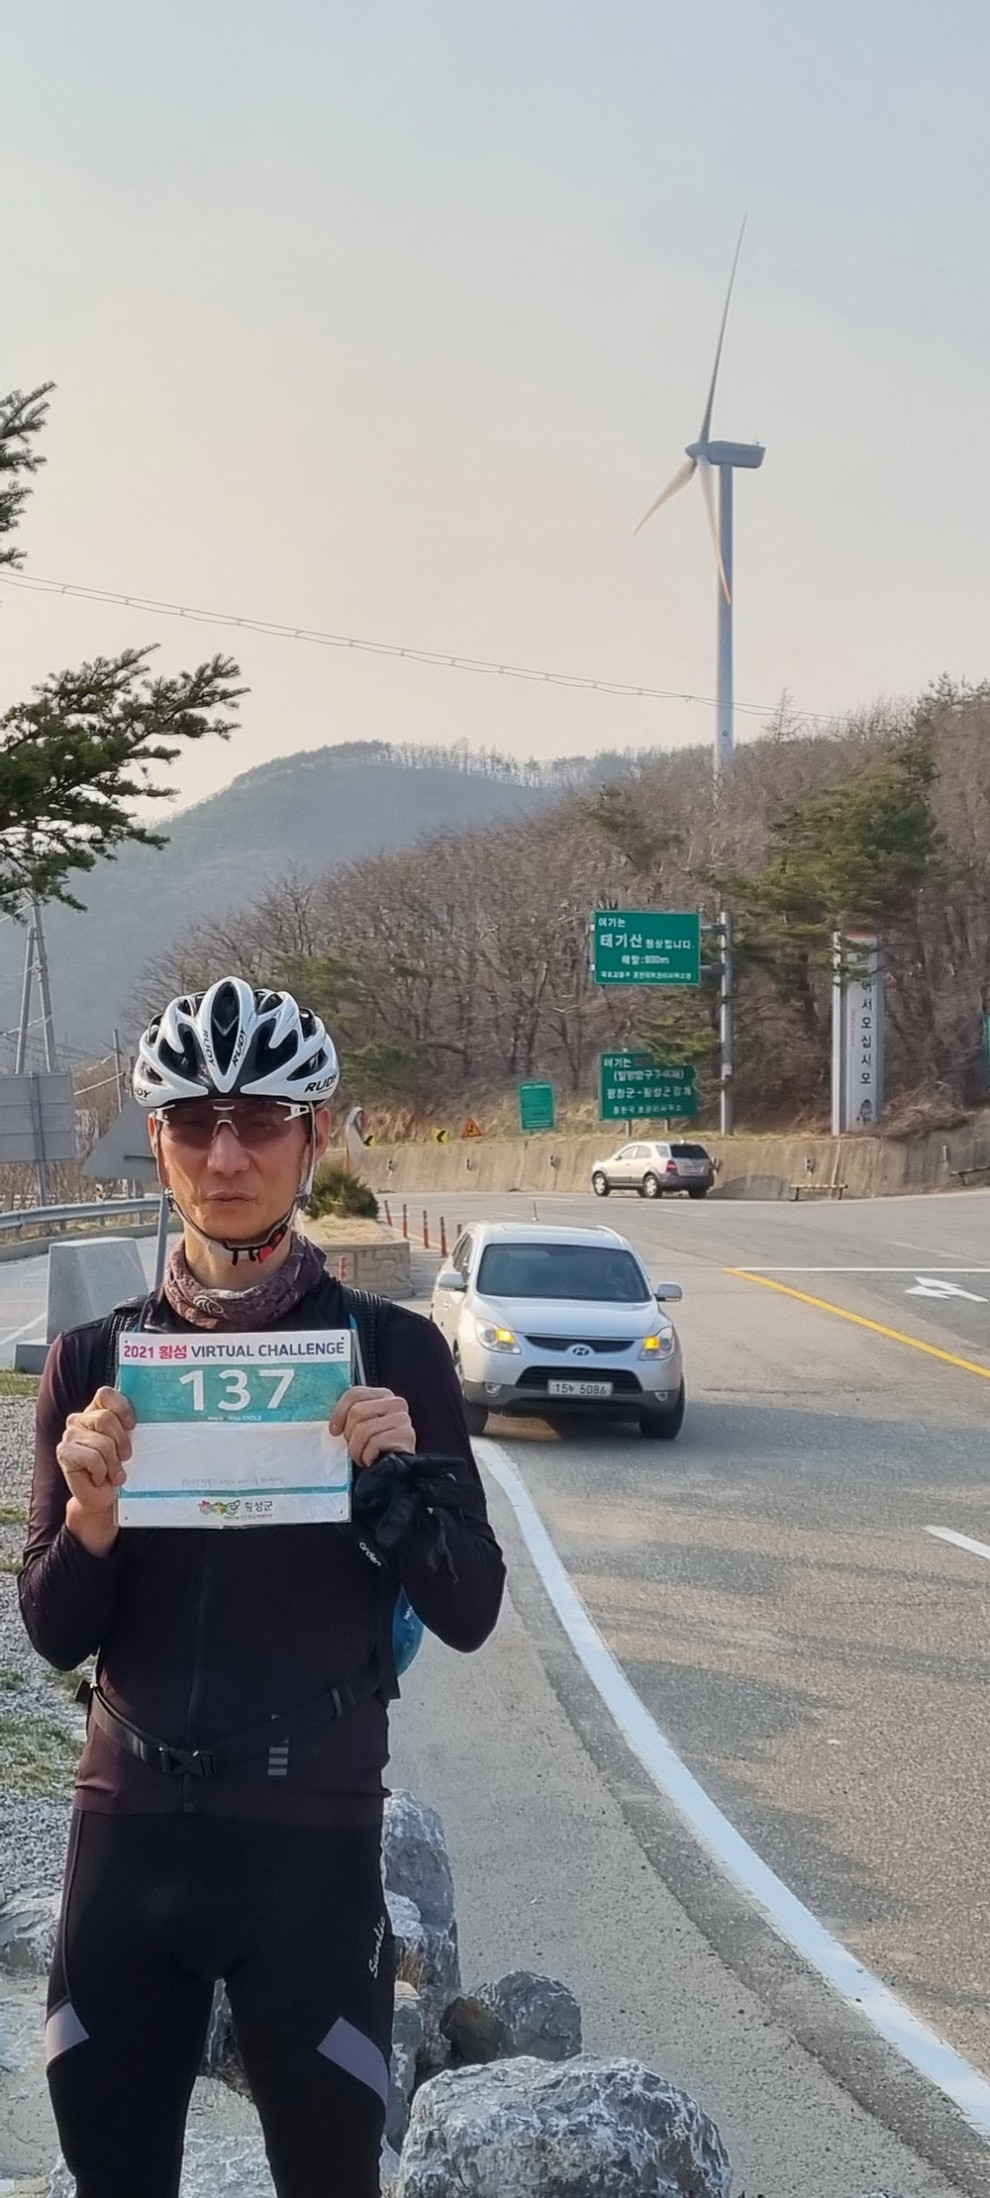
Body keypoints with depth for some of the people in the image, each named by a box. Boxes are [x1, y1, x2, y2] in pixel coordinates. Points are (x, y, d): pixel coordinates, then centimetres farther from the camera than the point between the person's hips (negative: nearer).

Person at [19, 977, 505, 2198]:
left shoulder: (391, 1350, -4)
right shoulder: (96, 1357, 1)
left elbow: (468, 1613, -3)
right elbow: (55, 1636, 2)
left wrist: (391, 1479, -20)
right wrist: (90, 1520, -18)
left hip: (314, 1837, -2)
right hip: (128, 1828, 2)